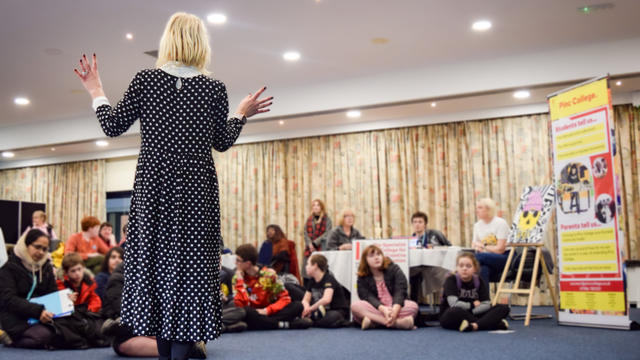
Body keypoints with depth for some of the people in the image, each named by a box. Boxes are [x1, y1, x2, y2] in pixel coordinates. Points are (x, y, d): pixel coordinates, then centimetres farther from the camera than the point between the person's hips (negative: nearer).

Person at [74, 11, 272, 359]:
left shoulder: (144, 80, -2)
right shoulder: (214, 88, -1)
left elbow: (112, 126, 3)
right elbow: (223, 142, 6)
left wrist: (96, 91, 18)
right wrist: (241, 114, 22)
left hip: (153, 187, 1)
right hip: (196, 190, -1)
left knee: (154, 260, 10)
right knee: (192, 265, 2)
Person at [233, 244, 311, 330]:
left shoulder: (269, 274, -3)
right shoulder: (237, 278, -1)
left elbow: (285, 298, -6)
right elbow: (241, 305, -14)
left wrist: (267, 310, -19)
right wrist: (240, 280, -14)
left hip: (270, 313, 1)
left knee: (298, 306, -22)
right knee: (245, 311, -37)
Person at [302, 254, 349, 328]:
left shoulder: (329, 279, -16)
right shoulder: (312, 281, 9)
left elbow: (326, 300, -33)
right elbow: (305, 300, 6)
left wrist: (310, 308, -23)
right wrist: (307, 307, -17)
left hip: (337, 311, -7)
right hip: (321, 311, 7)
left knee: (333, 317, -42)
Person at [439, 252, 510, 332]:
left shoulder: (479, 281, 3)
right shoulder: (451, 280, -9)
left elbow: (486, 305, -7)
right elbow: (454, 304, -21)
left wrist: (472, 310, -23)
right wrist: (473, 305, -9)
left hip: (471, 316, 4)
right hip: (449, 316, -4)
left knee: (503, 308, -10)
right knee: (455, 311, -41)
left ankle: (475, 325, -37)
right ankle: (497, 324, -33)